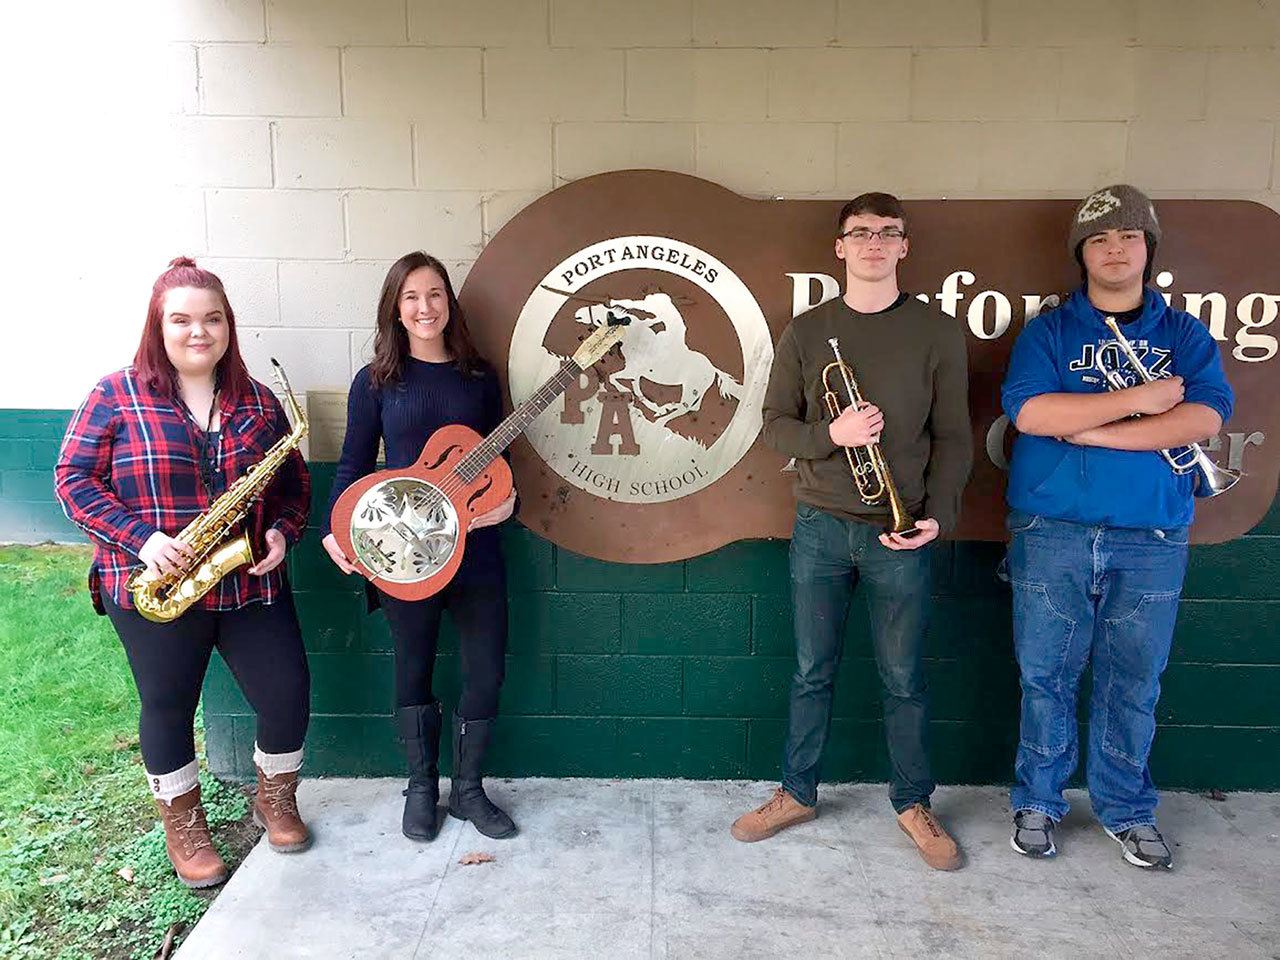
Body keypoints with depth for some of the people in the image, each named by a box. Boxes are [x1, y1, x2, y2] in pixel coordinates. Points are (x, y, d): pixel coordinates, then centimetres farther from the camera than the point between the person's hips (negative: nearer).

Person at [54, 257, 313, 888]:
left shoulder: (257, 402, 6)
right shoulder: (116, 395, -2)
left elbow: (295, 481, 12)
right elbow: (74, 479, -4)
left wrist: (282, 530, -7)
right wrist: (140, 538, -18)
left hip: (250, 585, 2)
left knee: (288, 698, 2)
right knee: (168, 709, 12)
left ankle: (274, 798, 31)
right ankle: (182, 824, 36)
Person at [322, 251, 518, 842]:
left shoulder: (479, 377, 6)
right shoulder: (376, 381, 1)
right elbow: (353, 464, 2)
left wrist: (506, 500, -8)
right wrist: (336, 531, -11)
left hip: (474, 545, 2)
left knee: (486, 672, 5)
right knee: (414, 671, 12)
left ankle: (468, 788, 26)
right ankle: (421, 789, 31)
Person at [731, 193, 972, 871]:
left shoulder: (937, 333, 2)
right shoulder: (805, 332, 5)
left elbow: (952, 437, 1)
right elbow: (775, 424, 3)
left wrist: (938, 515, -10)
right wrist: (830, 436, -17)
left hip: (900, 532, -1)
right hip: (819, 526, 1)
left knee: (903, 678, 9)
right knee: (813, 671, 12)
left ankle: (912, 804, 28)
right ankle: (797, 793, 28)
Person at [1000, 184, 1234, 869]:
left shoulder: (1184, 334, 11)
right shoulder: (1049, 331, 6)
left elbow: (1205, 417, -7)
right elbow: (1028, 411, -13)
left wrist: (1095, 430, -14)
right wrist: (1139, 399, -11)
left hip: (1152, 538, 2)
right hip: (1052, 532, -1)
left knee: (1134, 683, 10)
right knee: (1045, 676, 6)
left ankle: (1127, 811, 28)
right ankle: (1037, 802, 23)